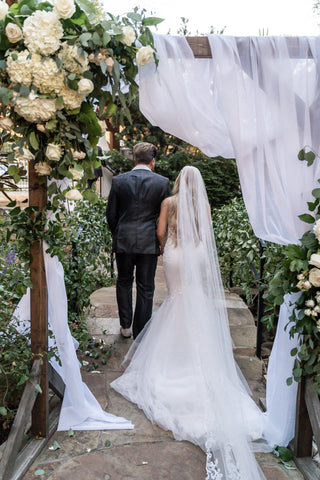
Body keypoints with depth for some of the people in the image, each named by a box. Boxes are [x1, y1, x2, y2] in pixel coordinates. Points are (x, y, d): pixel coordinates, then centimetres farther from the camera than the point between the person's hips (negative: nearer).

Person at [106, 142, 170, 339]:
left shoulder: (119, 180, -2)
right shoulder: (163, 182, -5)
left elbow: (111, 214, 2)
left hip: (123, 241, 1)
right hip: (149, 242, -1)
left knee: (124, 282, 20)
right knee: (146, 288, 8)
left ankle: (126, 326, 28)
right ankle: (140, 334, 18)